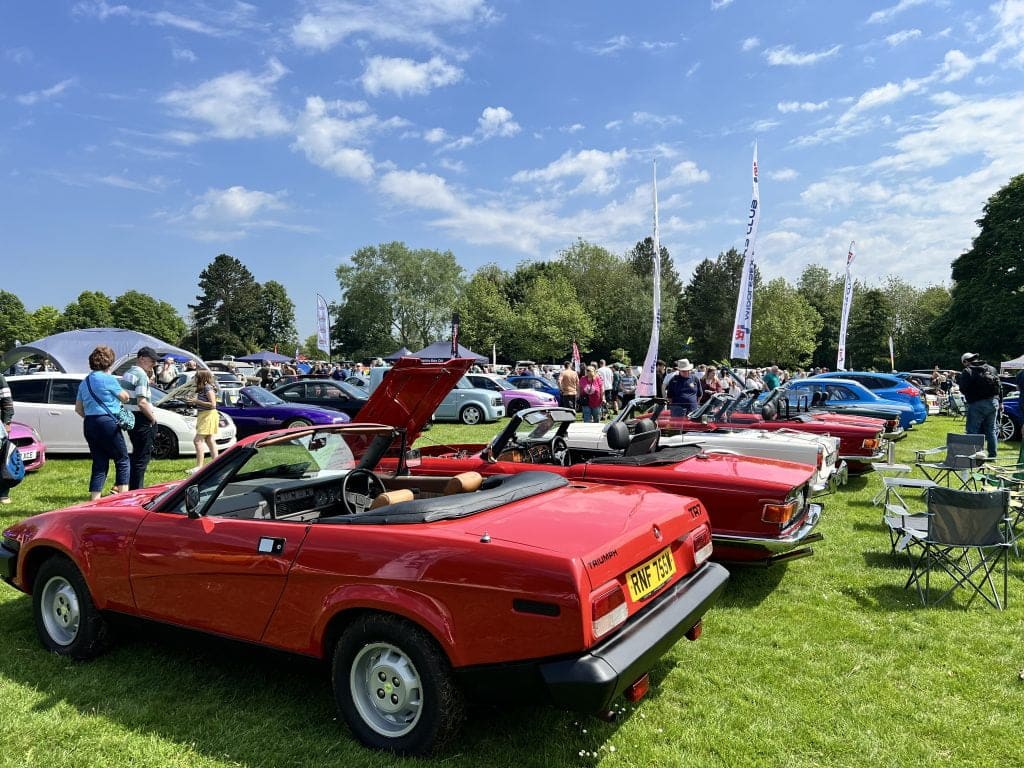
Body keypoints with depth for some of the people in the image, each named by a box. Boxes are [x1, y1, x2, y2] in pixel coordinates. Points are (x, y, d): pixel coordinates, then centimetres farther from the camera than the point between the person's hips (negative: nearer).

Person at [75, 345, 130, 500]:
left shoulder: (84, 382, 14)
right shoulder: (108, 379, -10)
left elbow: (78, 409, 17)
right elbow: (125, 398, 0)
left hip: (89, 425, 7)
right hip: (107, 423, -7)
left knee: (99, 465, 11)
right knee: (122, 460, 4)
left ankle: (94, 501, 9)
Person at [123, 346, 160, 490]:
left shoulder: (127, 373, 13)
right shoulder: (141, 375, -16)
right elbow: (142, 403, -23)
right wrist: (153, 417, -11)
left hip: (130, 418, 10)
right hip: (142, 420, -10)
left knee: (137, 455, 20)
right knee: (142, 457, -2)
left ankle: (134, 488, 28)